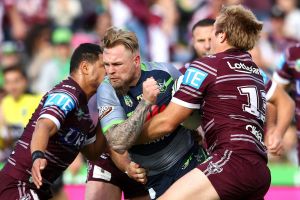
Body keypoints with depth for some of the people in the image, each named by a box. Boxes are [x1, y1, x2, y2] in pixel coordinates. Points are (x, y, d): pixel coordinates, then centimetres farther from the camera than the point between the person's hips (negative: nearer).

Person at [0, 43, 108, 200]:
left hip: (38, 187, 10)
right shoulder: (67, 94, -15)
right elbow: (44, 126, -33)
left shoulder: (82, 108, 16)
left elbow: (92, 152, 22)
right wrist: (38, 156, -53)